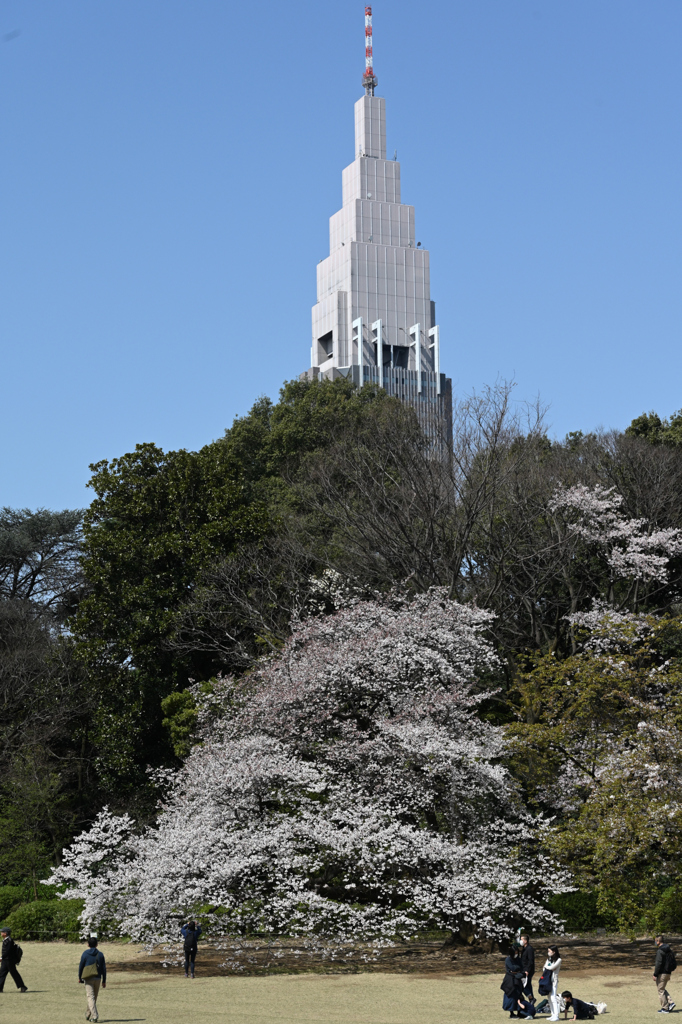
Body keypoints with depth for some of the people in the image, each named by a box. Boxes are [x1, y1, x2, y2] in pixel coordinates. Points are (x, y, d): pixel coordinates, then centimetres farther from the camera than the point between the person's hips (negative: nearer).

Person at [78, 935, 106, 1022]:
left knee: (90, 997, -8)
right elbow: (104, 968, 4)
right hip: (97, 978, 4)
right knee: (94, 998, 16)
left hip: (88, 978, -4)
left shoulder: (85, 953, -4)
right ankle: (88, 1015, 30)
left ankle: (94, 1016, -21)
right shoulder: (100, 954, 4)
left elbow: (81, 966, -1)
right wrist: (104, 981, 9)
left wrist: (79, 977, 12)